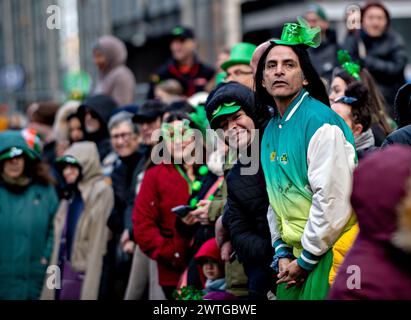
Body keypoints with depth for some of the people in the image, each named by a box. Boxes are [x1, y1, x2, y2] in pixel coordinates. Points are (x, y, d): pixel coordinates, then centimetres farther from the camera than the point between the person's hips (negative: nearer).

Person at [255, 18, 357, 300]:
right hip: (295, 255, 7)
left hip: (327, 252, -7)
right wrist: (282, 253, 7)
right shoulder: (271, 130, 10)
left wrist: (305, 260, -14)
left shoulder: (320, 123, -15)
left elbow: (333, 201, -20)